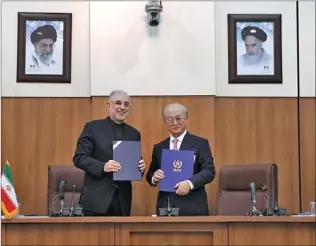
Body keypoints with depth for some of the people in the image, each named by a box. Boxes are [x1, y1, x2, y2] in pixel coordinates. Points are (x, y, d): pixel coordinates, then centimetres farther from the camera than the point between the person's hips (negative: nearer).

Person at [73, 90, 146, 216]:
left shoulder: (134, 134, 13)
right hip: (97, 199, -4)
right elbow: (79, 158, -6)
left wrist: (140, 166, -7)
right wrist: (103, 166, -21)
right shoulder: (92, 127, 0)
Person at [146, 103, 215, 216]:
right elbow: (150, 174, 16)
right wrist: (153, 178, -7)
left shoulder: (200, 143, 2)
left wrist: (190, 183, -21)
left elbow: (209, 171, -6)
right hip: (165, 207, 3)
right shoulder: (158, 147, 14)